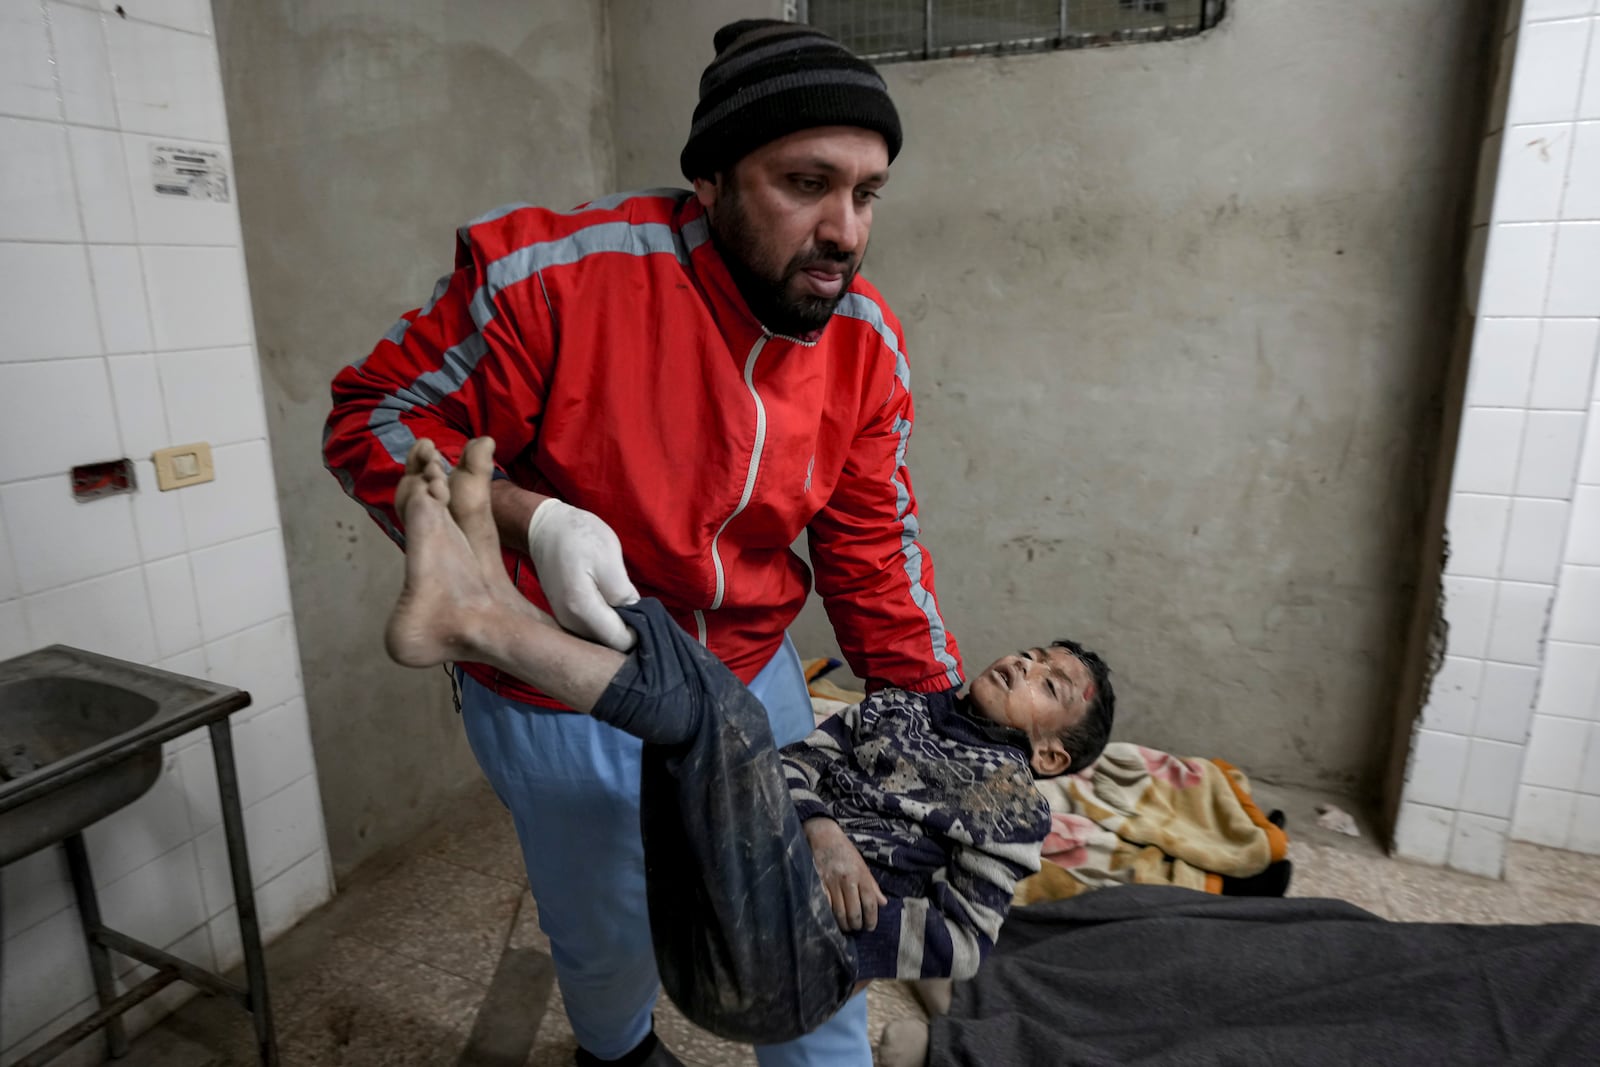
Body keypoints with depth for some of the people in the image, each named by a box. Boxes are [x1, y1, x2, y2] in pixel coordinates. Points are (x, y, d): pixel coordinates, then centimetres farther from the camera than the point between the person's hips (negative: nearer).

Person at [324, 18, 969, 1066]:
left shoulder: (869, 343, -8)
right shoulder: (557, 273, -25)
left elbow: (875, 550, -2)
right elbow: (376, 419, -14)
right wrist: (533, 522, -32)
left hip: (751, 675, 4)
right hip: (564, 700, -3)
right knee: (613, 941, 21)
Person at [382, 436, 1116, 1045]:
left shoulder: (1018, 811, 12)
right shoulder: (898, 708, 24)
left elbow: (965, 941, 3)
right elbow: (788, 768, 14)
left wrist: (836, 919, -8)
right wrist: (816, 825, -7)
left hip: (785, 965, -5)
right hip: (692, 911, 6)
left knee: (719, 708, -25)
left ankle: (469, 620, -28)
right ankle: (491, 594, -26)